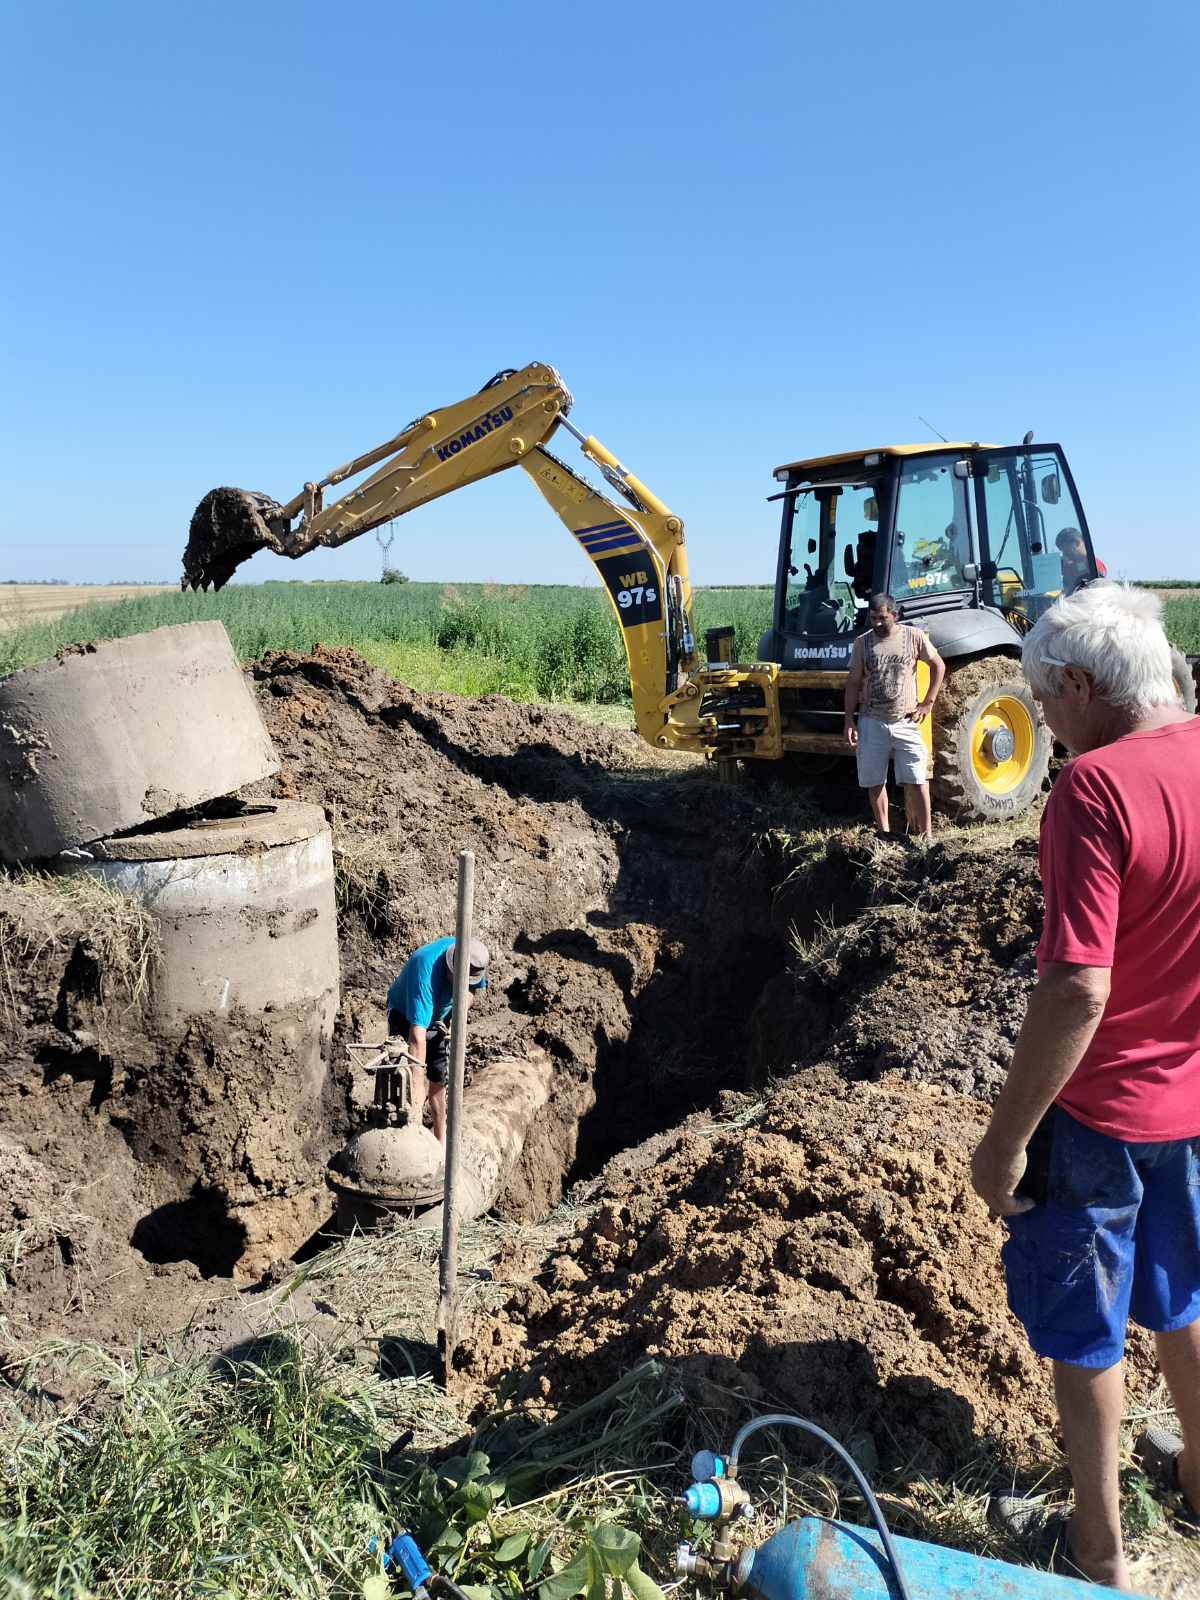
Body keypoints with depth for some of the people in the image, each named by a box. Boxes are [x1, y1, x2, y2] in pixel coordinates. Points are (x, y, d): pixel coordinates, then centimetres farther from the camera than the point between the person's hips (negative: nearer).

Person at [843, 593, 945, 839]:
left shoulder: (914, 637, -1)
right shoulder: (862, 642, 3)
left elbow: (938, 665, 10)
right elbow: (853, 684, 5)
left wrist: (928, 703, 3)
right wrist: (849, 721, -1)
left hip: (905, 722, -2)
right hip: (871, 723, 2)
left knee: (916, 779, -5)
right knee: (874, 782, 6)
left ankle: (925, 832, 2)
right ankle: (883, 832, 18)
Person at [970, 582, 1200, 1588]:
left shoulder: (1097, 786, -27)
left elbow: (1078, 990, -30)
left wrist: (1006, 1139, -20)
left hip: (1102, 1114, -7)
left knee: (1084, 1330, 14)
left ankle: (1098, 1549, 33)